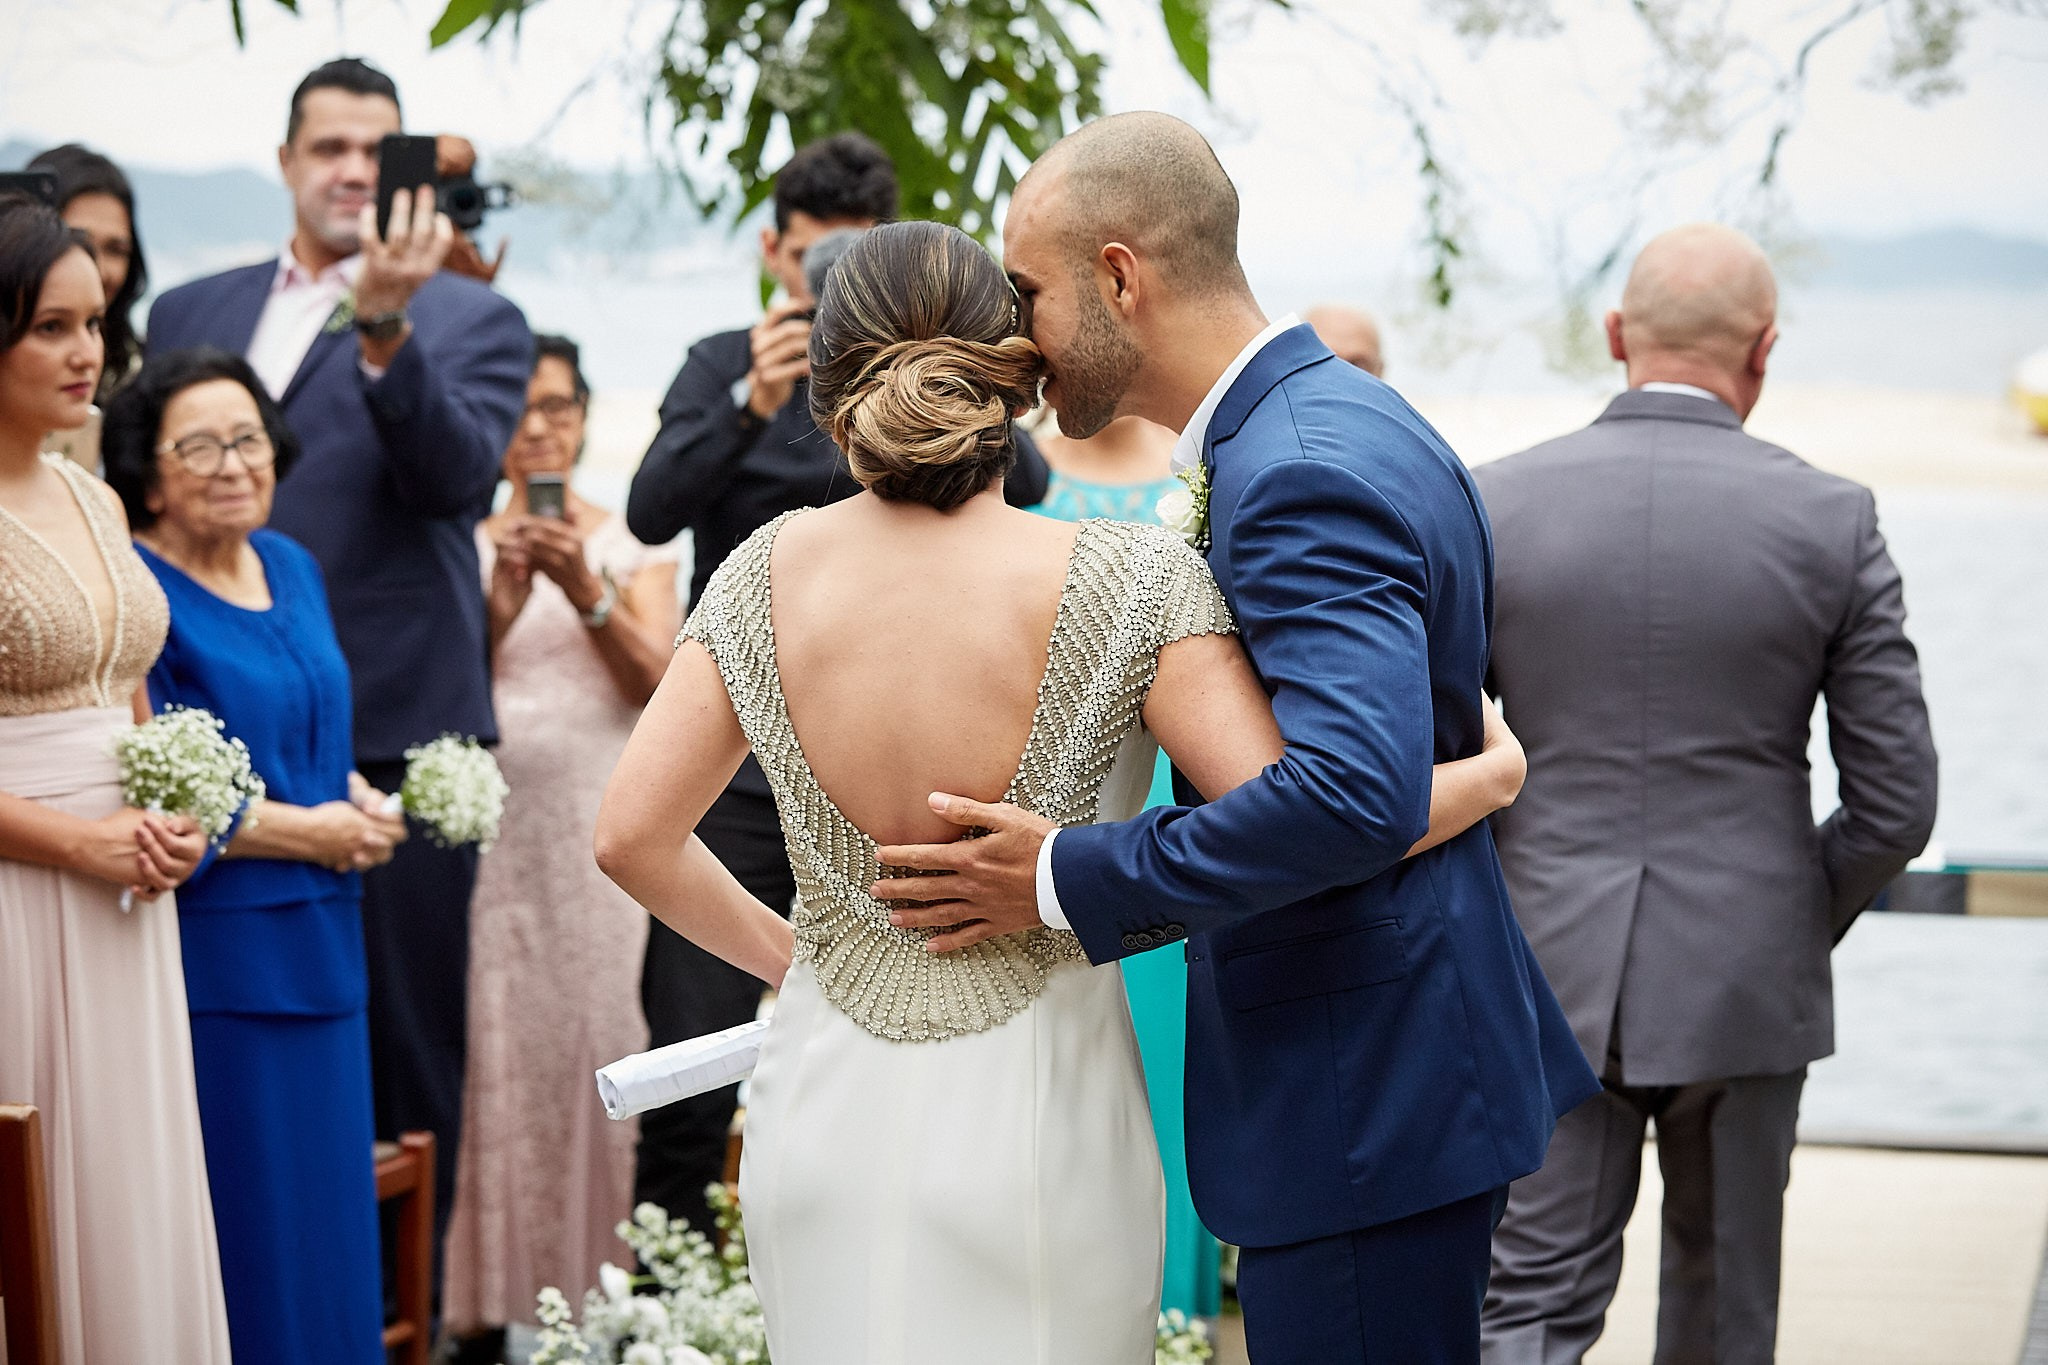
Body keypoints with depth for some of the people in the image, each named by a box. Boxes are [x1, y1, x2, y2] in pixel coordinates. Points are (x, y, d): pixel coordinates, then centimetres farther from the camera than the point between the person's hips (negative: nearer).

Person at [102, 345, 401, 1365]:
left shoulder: (291, 568, 12)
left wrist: (353, 796, 3)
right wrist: (299, 832, -12)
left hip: (316, 945, 8)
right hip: (211, 954, -8)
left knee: (324, 1210, 11)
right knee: (241, 1215, -2)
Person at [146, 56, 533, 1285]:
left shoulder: (471, 320, 3)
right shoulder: (193, 314, 15)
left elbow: (460, 475, -14)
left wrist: (385, 325, -27)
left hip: (395, 725, -3)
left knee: (404, 1037, 2)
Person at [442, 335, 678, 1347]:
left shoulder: (631, 543, 9)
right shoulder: (461, 546, 10)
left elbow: (659, 685, -3)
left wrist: (587, 592, -17)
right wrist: (498, 610, -14)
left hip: (597, 828, 0)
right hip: (488, 826, 0)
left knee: (596, 1036, -5)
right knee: (494, 1045, -5)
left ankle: (595, 1290, 2)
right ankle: (493, 1292, -1)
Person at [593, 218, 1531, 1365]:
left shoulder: (770, 574, -4)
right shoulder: (1130, 582, -16)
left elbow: (632, 836, 1)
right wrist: (1492, 775, -1)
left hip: (825, 1118, 3)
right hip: (1027, 1128, -3)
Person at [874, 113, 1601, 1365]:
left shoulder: (1307, 472, -21)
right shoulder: (1329, 426, 12)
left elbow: (1355, 795, -34)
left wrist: (1066, 882, -25)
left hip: (1362, 1091, -11)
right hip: (1385, 1069, 11)